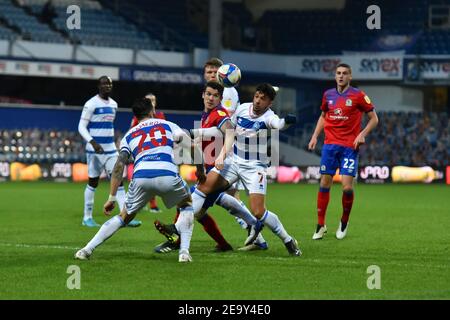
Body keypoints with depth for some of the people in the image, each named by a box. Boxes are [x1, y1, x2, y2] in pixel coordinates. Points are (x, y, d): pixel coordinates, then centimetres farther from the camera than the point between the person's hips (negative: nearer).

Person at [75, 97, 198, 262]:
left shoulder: (129, 135, 28)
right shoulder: (168, 125, 26)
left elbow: (119, 166, 17)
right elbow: (191, 146, 14)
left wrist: (112, 198, 18)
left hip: (140, 176, 2)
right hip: (167, 174, -2)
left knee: (124, 217, 22)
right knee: (187, 205, 27)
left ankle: (87, 249, 13)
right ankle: (184, 251, 11)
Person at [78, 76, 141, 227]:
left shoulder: (113, 104, 12)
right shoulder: (91, 104, -10)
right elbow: (81, 127, -12)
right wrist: (93, 142, -25)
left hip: (110, 149, 6)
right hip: (95, 149, -6)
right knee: (93, 182, 2)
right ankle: (87, 218, 15)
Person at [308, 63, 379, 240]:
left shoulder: (358, 95, -4)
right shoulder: (328, 95, 9)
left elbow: (374, 118, 1)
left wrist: (362, 134, -12)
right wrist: (315, 136, 13)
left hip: (349, 146, -3)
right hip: (330, 144, 4)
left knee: (347, 187, -11)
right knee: (324, 183, 0)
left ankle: (344, 222, 12)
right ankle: (321, 225, 9)